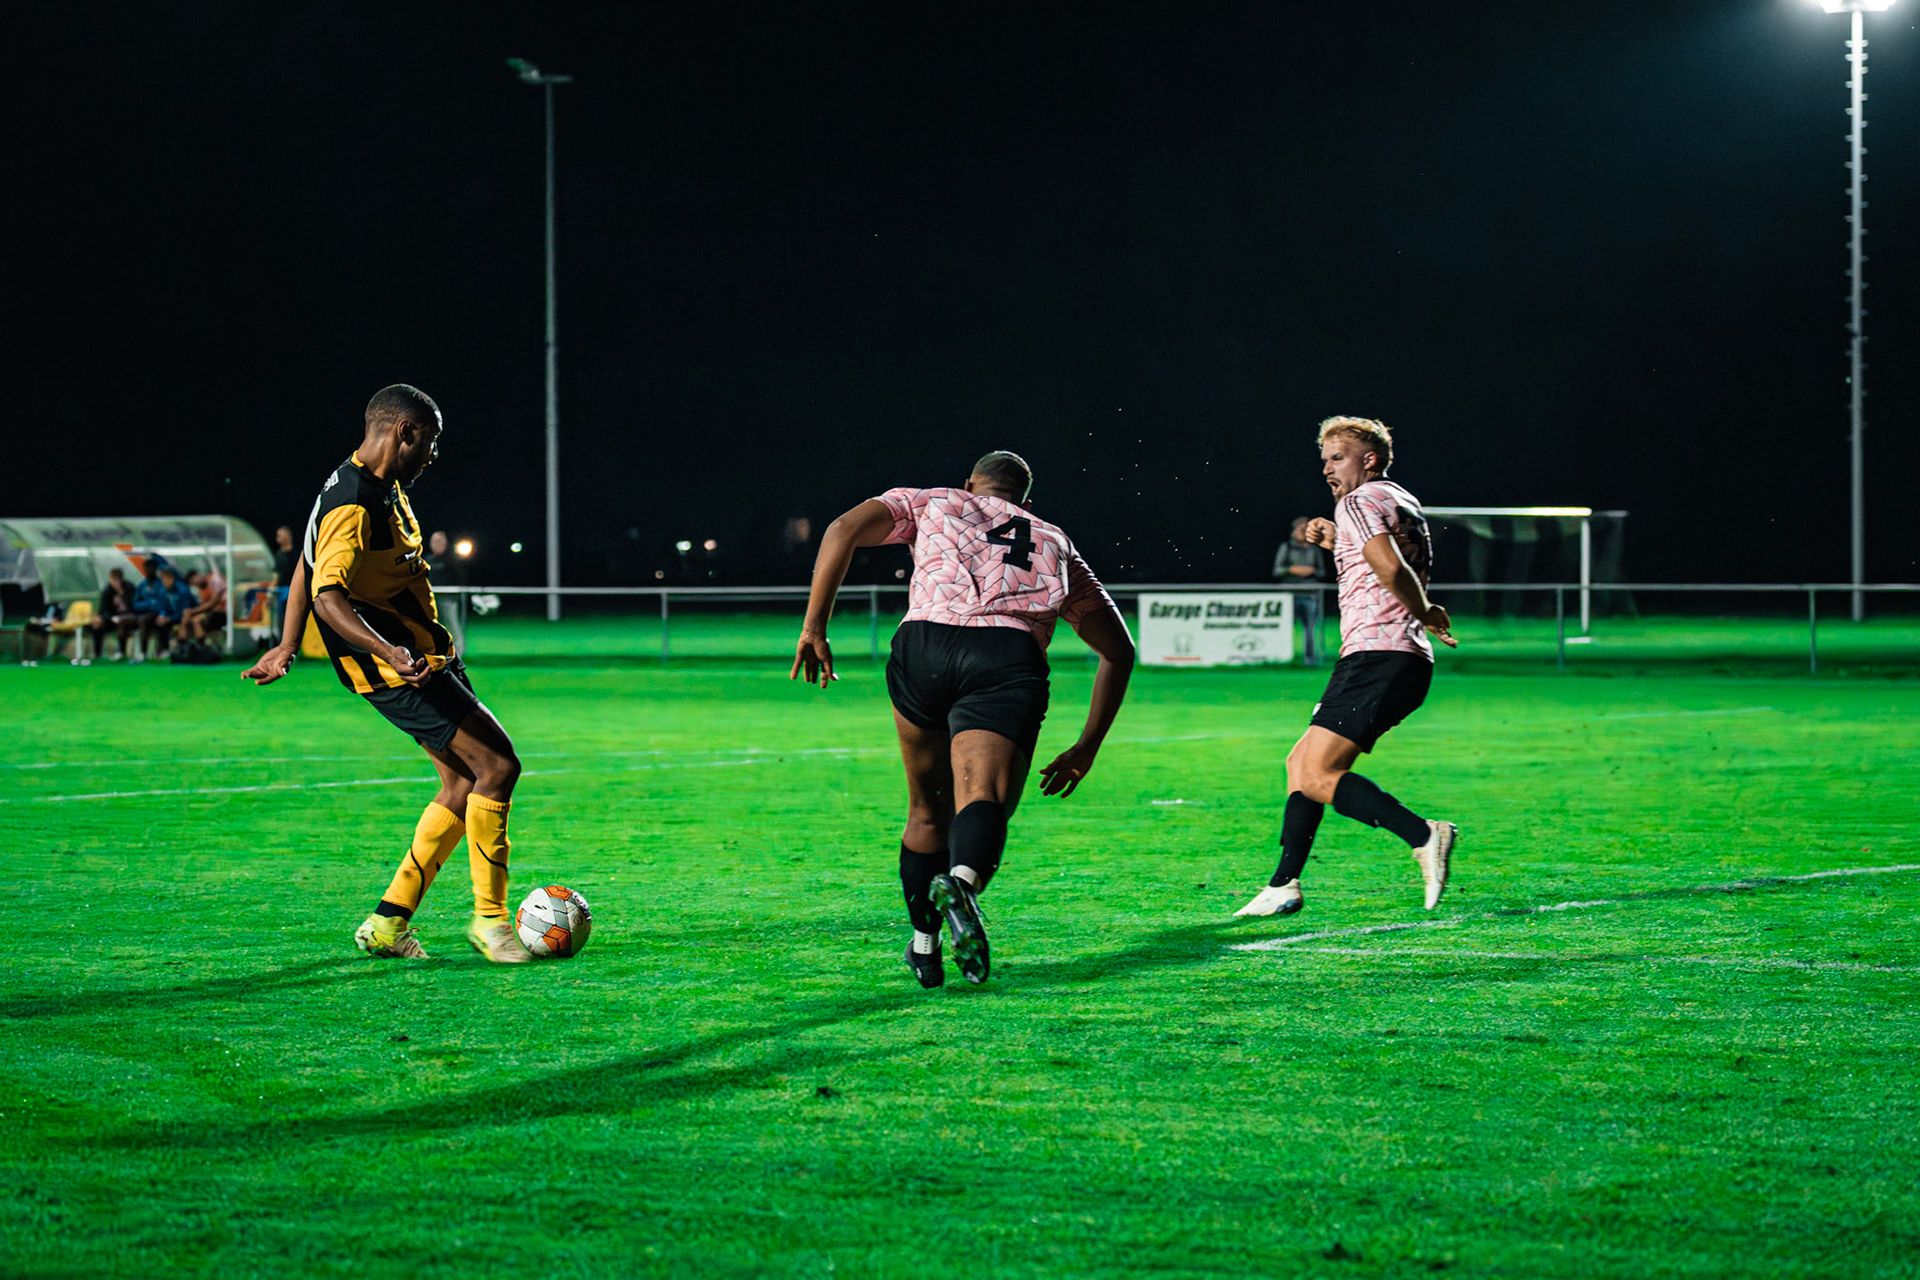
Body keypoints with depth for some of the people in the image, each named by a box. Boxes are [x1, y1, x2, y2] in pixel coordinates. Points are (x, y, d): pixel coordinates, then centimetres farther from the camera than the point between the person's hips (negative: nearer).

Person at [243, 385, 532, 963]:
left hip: (428, 656, 11)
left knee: (465, 783, 9)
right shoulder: (352, 506, -20)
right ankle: (488, 917, -1)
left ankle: (388, 922, 13)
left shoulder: (385, 488, 13)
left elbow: (307, 566, 22)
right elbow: (328, 596, -31)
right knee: (498, 765, -12)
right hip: (401, 673, -11)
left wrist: (288, 646, 22)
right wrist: (389, 652, -42)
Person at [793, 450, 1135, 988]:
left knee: (928, 811, 19)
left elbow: (844, 529, 13)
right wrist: (1086, 749, 40)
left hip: (925, 644, 0)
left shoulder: (929, 503, 32)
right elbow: (1119, 650, 38)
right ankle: (963, 881, -46)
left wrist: (814, 630, 12)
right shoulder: (1056, 544, 37)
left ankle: (924, 945, 26)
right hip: (1012, 658, 0)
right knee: (984, 802, -15)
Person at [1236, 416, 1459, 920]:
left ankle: (1423, 835, -25)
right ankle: (1284, 886, 12)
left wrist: (1425, 615, -6)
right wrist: (1339, 545, 19)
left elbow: (1392, 570, -22)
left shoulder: (1358, 502, -7)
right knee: (1300, 762, 14)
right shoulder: (1405, 504, 23)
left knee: (1317, 776, -15)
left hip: (1375, 654, -10)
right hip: (1409, 661, 10)